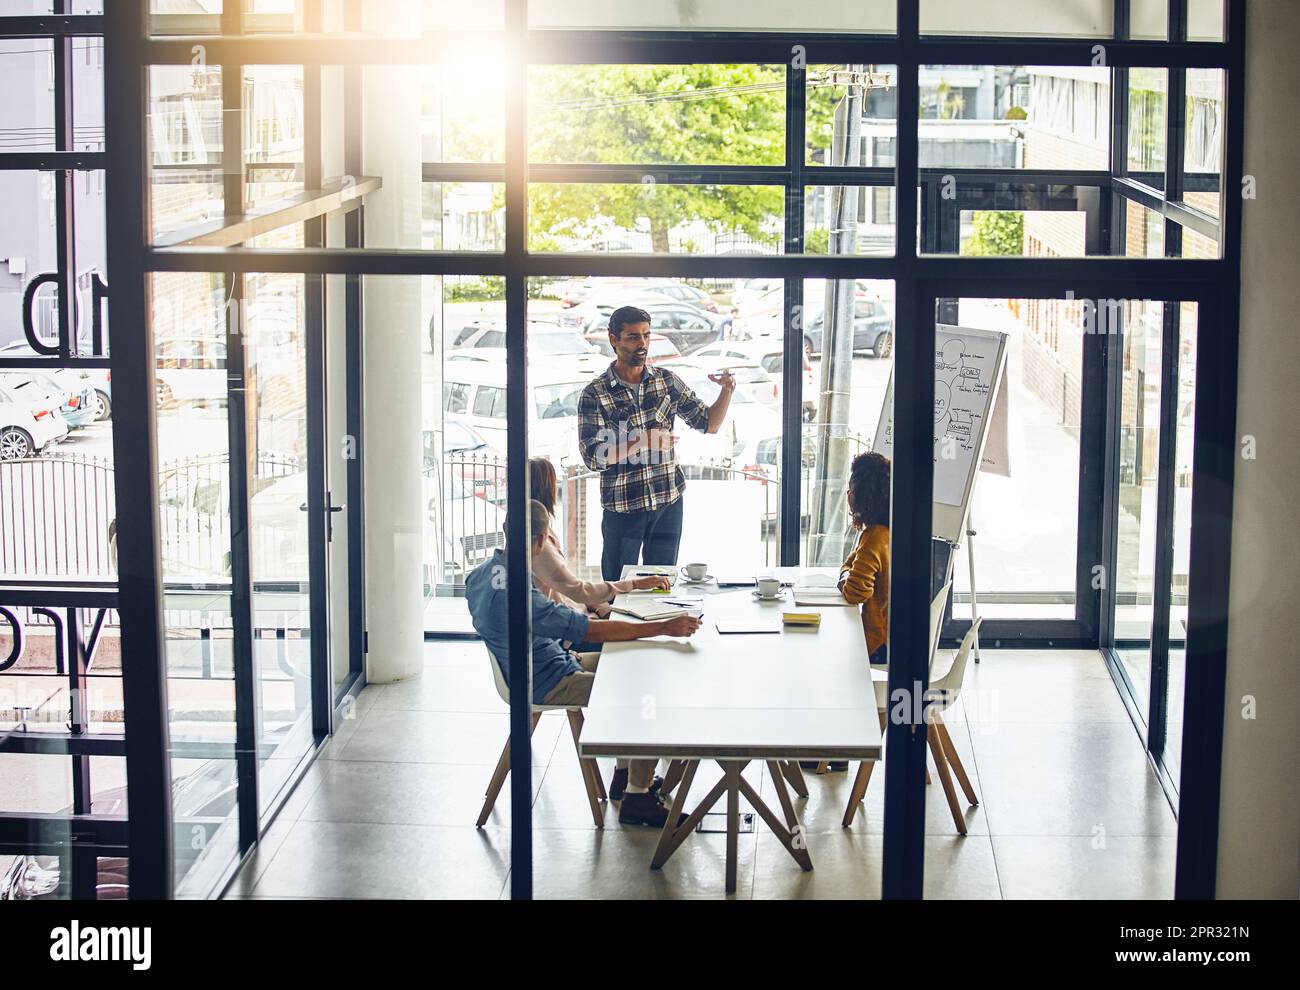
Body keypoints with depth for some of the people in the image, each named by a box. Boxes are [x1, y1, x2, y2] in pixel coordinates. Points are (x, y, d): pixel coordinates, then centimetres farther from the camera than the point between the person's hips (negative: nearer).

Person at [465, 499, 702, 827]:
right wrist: (664, 627, -29)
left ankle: (626, 774, 23)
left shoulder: (481, 574, -1)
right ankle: (637, 797, -8)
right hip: (550, 687, -10)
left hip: (553, 663, 10)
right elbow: (591, 630, -32)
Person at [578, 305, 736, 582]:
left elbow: (709, 423, 8)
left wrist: (726, 391, -10)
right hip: (622, 506, -3)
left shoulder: (667, 381, 3)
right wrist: (642, 442, -27)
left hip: (669, 503, 3)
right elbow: (593, 457, -17)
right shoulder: (595, 394, -10)